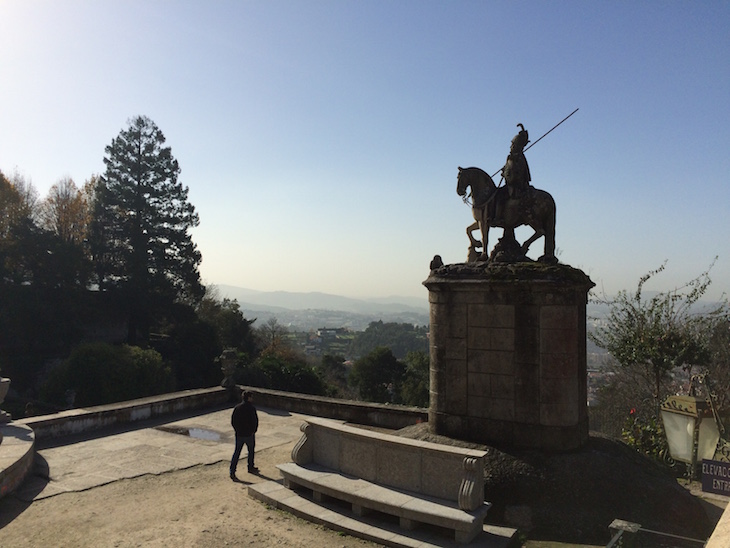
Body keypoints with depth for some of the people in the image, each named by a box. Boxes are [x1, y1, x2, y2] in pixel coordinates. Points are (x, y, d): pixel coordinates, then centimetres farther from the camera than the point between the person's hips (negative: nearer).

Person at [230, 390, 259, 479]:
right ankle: (251, 468, 30)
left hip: (239, 435, 4)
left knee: (236, 452, 8)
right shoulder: (251, 408, -16)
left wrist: (237, 430, 14)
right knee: (251, 451, 17)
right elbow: (255, 421, -15)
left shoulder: (237, 408, 0)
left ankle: (232, 471, 1)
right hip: (249, 435, -4)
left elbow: (232, 422, 4)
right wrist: (253, 431, 1)